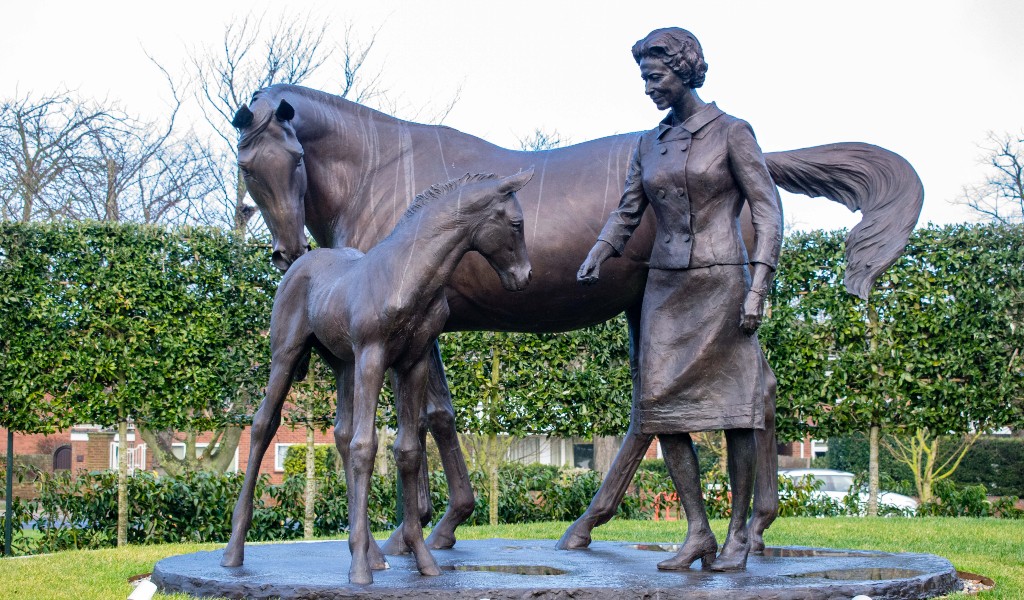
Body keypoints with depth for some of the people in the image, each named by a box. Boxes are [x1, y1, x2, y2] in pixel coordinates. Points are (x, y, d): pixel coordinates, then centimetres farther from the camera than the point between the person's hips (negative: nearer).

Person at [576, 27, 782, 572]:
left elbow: (767, 211, -5)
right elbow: (626, 212, 14)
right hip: (665, 286, 5)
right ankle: (697, 532, 6)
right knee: (662, 407, -1)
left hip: (720, 282, -5)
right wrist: (598, 254, -6)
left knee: (734, 408, -2)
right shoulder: (650, 144, 12)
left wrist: (757, 289, -13)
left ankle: (738, 533, 8)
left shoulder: (730, 132, -2)